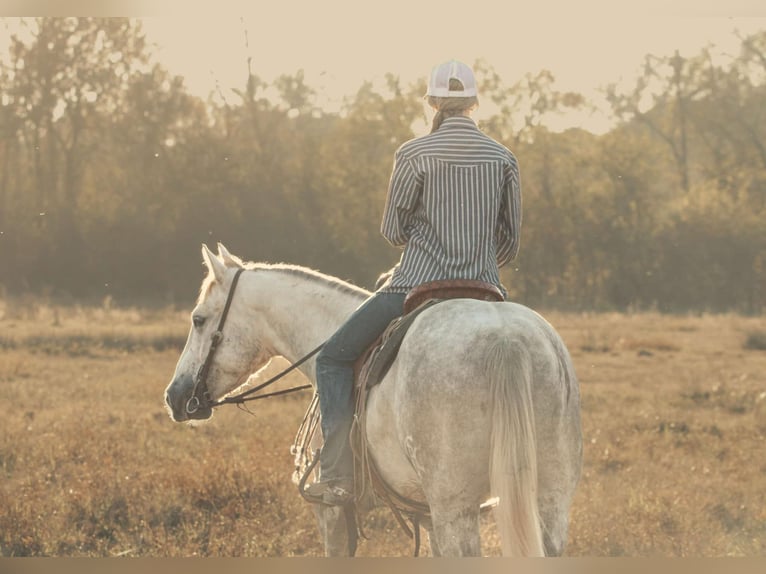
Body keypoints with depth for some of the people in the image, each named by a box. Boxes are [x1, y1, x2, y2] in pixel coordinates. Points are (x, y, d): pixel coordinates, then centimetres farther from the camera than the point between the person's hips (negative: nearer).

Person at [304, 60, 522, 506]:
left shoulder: (414, 155, -6)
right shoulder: (504, 158, 6)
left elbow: (393, 230, 0)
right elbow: (511, 239, 10)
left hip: (418, 285, -4)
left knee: (334, 359, 10)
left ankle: (338, 476, -3)